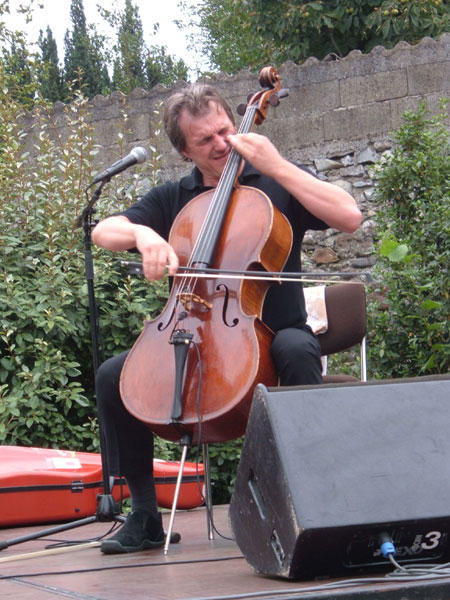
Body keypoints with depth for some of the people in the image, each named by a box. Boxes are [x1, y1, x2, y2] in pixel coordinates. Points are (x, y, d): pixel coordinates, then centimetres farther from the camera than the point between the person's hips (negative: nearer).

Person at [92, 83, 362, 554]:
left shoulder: (273, 186, 2)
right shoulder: (173, 199, 13)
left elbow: (349, 217, -13)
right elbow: (102, 232, 1)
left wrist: (277, 166, -15)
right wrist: (142, 235, -22)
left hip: (271, 333, -3)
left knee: (298, 351, -38)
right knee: (112, 376, -16)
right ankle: (144, 514, -5)